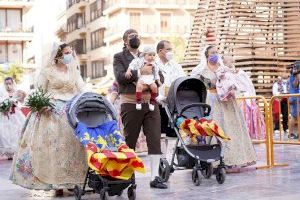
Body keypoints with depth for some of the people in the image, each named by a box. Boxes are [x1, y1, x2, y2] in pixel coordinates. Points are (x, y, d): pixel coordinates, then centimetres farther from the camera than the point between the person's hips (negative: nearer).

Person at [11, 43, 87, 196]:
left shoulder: (74, 72, 13)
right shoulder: (47, 71, 2)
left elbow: (82, 90, 7)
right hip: (51, 111, -3)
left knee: (71, 145, -1)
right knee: (53, 146, -5)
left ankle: (70, 180, 6)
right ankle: (56, 183, -1)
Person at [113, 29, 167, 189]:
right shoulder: (119, 57, 5)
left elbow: (160, 77, 15)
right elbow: (120, 77, -12)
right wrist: (140, 72, -17)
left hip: (150, 102, 4)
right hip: (131, 104, -4)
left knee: (155, 140, -3)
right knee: (130, 141, 5)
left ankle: (155, 177, 0)